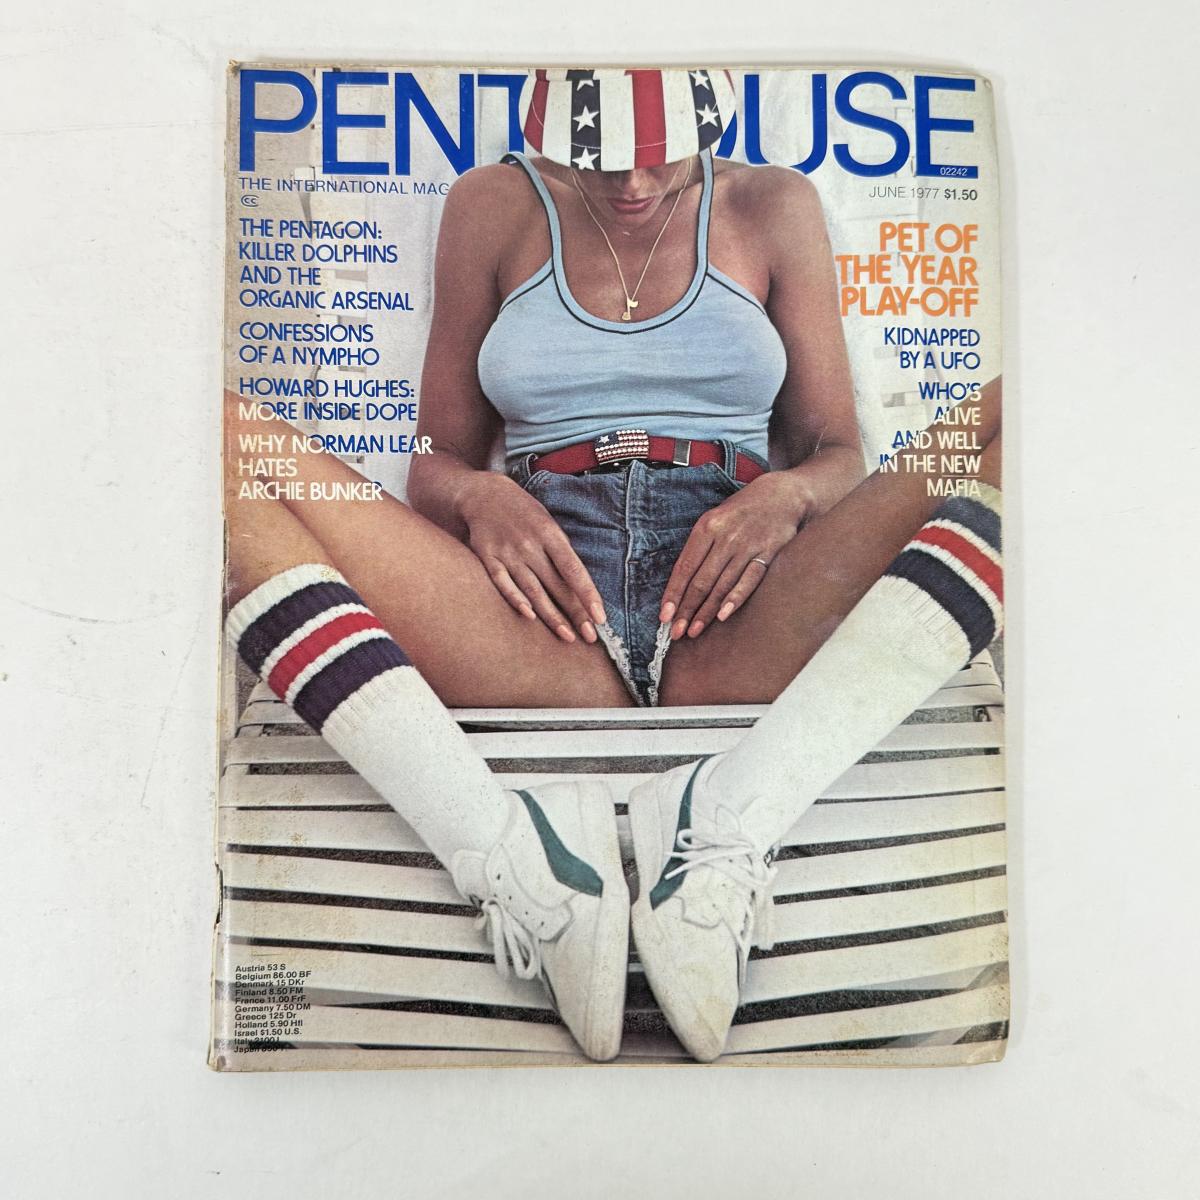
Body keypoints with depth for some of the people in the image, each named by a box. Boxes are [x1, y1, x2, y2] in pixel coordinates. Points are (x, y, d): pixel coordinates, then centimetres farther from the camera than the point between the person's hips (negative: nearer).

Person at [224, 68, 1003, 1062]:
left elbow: (837, 451, 14)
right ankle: (508, 850, -33)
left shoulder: (772, 206, 18)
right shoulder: (495, 207, 17)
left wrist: (788, 494, -10)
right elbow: (438, 458, 15)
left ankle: (736, 812, -33)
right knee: (226, 445, -18)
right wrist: (479, 497, -10)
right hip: (543, 628, 0)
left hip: (732, 623, 1)